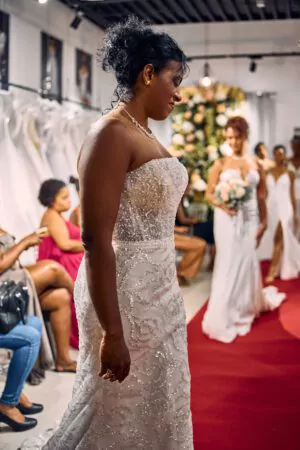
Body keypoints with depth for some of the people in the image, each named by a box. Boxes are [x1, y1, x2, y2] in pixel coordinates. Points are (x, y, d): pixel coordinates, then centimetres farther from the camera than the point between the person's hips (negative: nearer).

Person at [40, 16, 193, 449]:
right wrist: (112, 332, -23)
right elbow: (96, 240, -23)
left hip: (159, 291, 9)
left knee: (157, 407, 18)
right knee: (119, 412, 8)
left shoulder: (144, 134, 11)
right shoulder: (111, 134, -18)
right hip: (123, 292, -9)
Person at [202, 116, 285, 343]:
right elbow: (209, 194, -1)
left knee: (248, 261, 7)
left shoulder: (256, 165, 6)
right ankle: (225, 316, 5)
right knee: (229, 263, -2)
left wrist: (264, 221, 1)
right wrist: (222, 205, -20)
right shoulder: (220, 164, 0)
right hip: (227, 219, -2)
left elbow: (262, 196, 7)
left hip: (249, 219, 2)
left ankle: (246, 307, 27)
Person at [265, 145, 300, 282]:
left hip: (285, 208, -3)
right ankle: (281, 268, 27)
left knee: (279, 240, -9)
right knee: (278, 240, 12)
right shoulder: (268, 173, 6)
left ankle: (272, 272, -11)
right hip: (272, 208, 3)